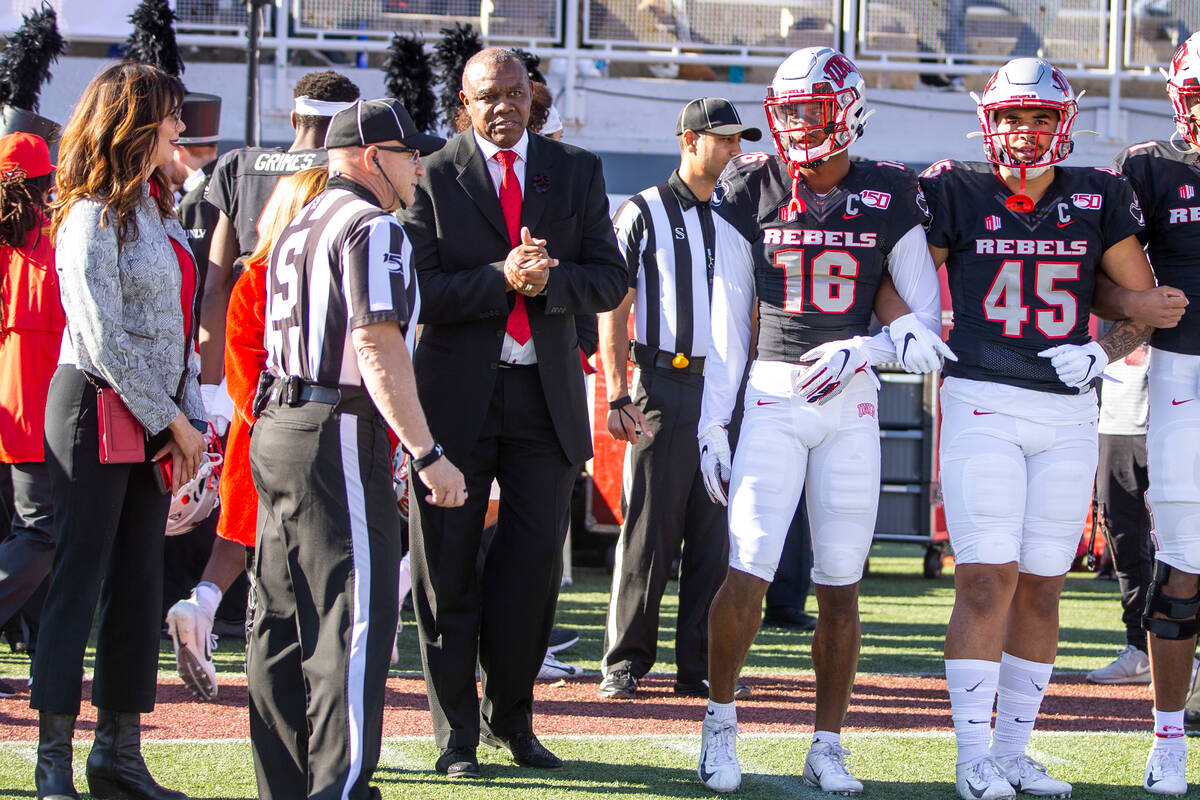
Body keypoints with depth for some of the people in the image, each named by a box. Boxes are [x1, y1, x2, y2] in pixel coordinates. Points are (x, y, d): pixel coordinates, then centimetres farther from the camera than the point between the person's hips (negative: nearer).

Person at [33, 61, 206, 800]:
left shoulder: (158, 210, 15)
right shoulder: (92, 216, -11)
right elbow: (103, 338, -15)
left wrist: (190, 419, 6)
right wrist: (171, 421, -12)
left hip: (154, 422, 8)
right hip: (99, 413, -8)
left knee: (139, 585, 8)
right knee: (80, 582, -6)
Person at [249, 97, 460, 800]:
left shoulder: (300, 228, 19)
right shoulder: (372, 227, -11)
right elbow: (377, 347, -19)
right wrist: (427, 453, -21)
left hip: (278, 427, 10)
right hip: (338, 434, -10)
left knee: (285, 621, 11)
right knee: (354, 618, -10)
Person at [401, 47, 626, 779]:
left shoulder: (578, 173, 9)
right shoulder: (434, 178, 0)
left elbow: (611, 279, 4)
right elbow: (419, 292, -8)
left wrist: (548, 280, -15)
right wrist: (500, 279, -21)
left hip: (546, 393, 2)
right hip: (456, 395, -2)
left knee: (536, 565, 1)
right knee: (448, 572, 3)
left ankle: (511, 717, 20)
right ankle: (457, 732, 14)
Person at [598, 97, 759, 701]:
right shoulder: (644, 213, 1)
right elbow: (614, 311, -2)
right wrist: (617, 397, -10)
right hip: (663, 385, -5)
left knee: (714, 537, 4)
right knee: (648, 531, -4)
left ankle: (700, 666, 8)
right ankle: (625, 663, 3)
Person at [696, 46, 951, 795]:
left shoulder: (889, 200, 2)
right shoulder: (751, 195, 2)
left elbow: (927, 327, 5)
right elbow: (728, 322, 6)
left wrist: (866, 350, -13)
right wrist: (712, 424, 3)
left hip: (851, 403, 1)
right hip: (772, 397, -1)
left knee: (840, 585, 3)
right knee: (748, 572, -10)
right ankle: (720, 722, 8)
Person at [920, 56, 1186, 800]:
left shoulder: (1099, 199, 6)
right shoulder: (957, 192, 1)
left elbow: (1145, 302, 9)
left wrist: (1103, 354, -7)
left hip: (1067, 416, 3)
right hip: (980, 404, -3)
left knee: (1041, 589, 6)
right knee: (988, 581, -10)